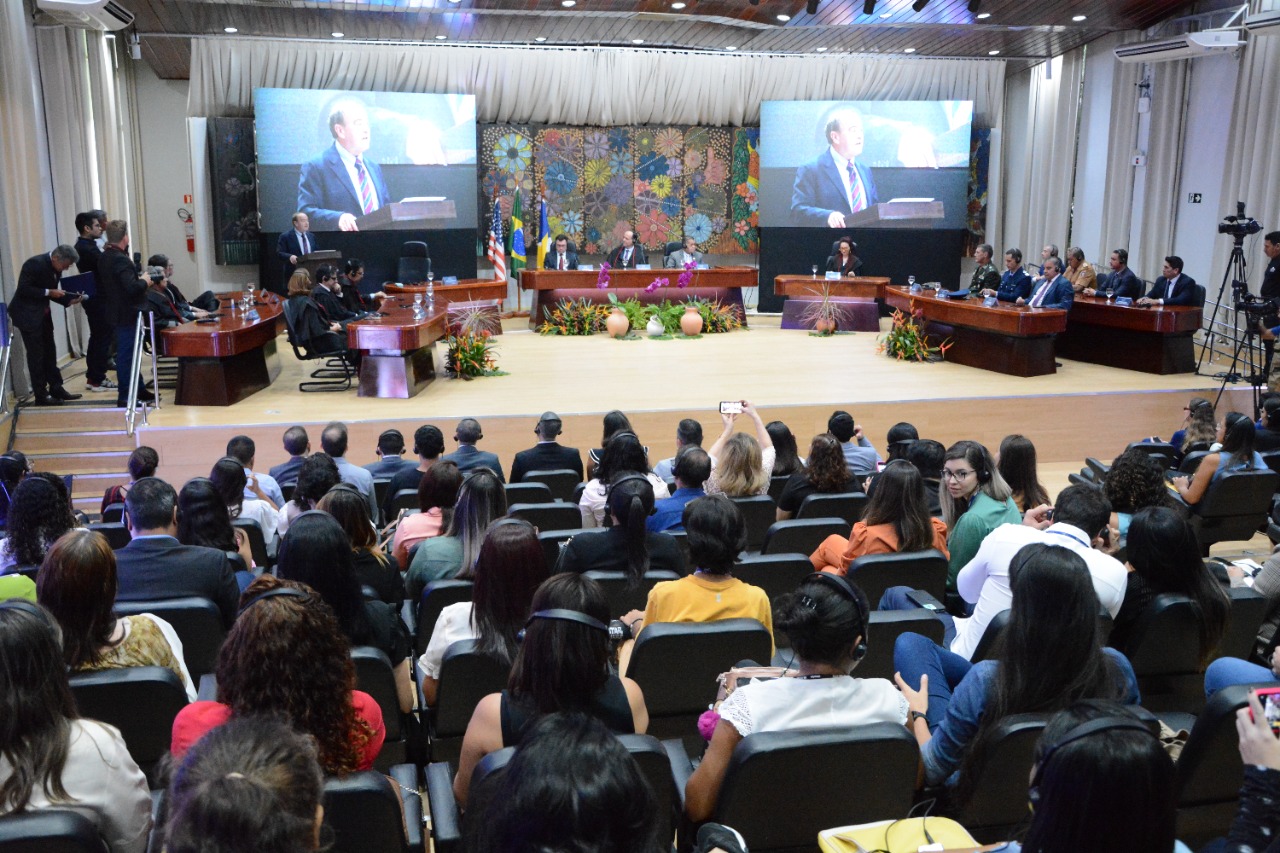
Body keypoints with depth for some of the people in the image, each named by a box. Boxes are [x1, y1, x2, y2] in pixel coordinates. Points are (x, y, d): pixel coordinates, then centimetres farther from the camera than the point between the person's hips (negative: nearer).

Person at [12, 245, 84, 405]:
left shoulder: (56, 268, 2)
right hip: (27, 314, -8)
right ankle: (41, 395, 2)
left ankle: (56, 389, 19)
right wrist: (48, 292, -25)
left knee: (49, 352, 11)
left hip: (42, 314, 8)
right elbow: (23, 289, -24)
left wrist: (69, 300, -5)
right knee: (36, 354, -4)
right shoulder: (35, 264, -22)